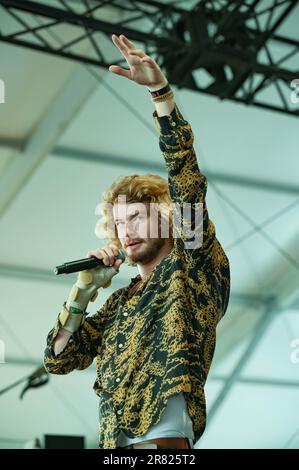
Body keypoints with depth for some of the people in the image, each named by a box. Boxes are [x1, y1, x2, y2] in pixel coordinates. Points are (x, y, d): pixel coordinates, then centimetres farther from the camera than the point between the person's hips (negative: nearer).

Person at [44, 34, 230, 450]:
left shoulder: (194, 264, 8)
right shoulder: (120, 301, 25)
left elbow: (185, 171, -4)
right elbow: (59, 360, 20)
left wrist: (160, 89, -11)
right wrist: (85, 288, 11)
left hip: (161, 435, -7)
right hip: (115, 443, 7)